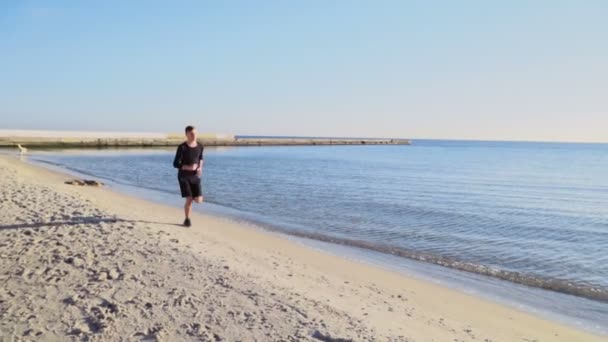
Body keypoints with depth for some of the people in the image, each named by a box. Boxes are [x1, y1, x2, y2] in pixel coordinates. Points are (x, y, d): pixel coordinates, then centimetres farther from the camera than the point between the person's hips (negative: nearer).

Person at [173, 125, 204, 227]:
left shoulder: (200, 146, -1)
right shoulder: (182, 147, -15)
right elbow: (176, 164, -13)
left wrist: (200, 168, 1)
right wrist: (188, 167, -28)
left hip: (195, 177, 4)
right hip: (183, 176, -3)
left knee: (199, 200, -5)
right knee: (189, 200, -12)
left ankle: (193, 194, 32)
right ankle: (187, 219, 13)